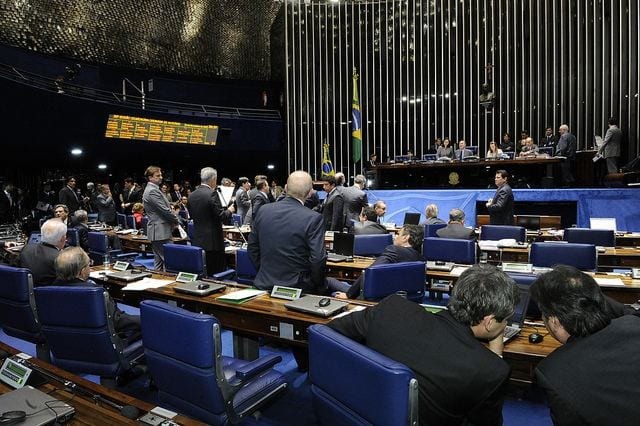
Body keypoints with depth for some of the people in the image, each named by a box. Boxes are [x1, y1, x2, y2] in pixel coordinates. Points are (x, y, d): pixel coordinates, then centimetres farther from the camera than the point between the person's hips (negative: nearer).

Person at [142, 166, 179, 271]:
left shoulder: (152, 189, 17)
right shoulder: (152, 191, -16)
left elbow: (165, 207, 19)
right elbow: (165, 210, -18)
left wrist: (172, 220, 6)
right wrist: (176, 220, -3)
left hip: (158, 231, 11)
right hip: (160, 231, -11)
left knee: (159, 261, 15)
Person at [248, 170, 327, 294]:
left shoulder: (264, 210, -1)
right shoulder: (313, 218, -16)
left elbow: (252, 249, 7)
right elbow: (318, 259, -18)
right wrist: (318, 286, -1)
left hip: (265, 284, 5)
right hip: (297, 288, -5)